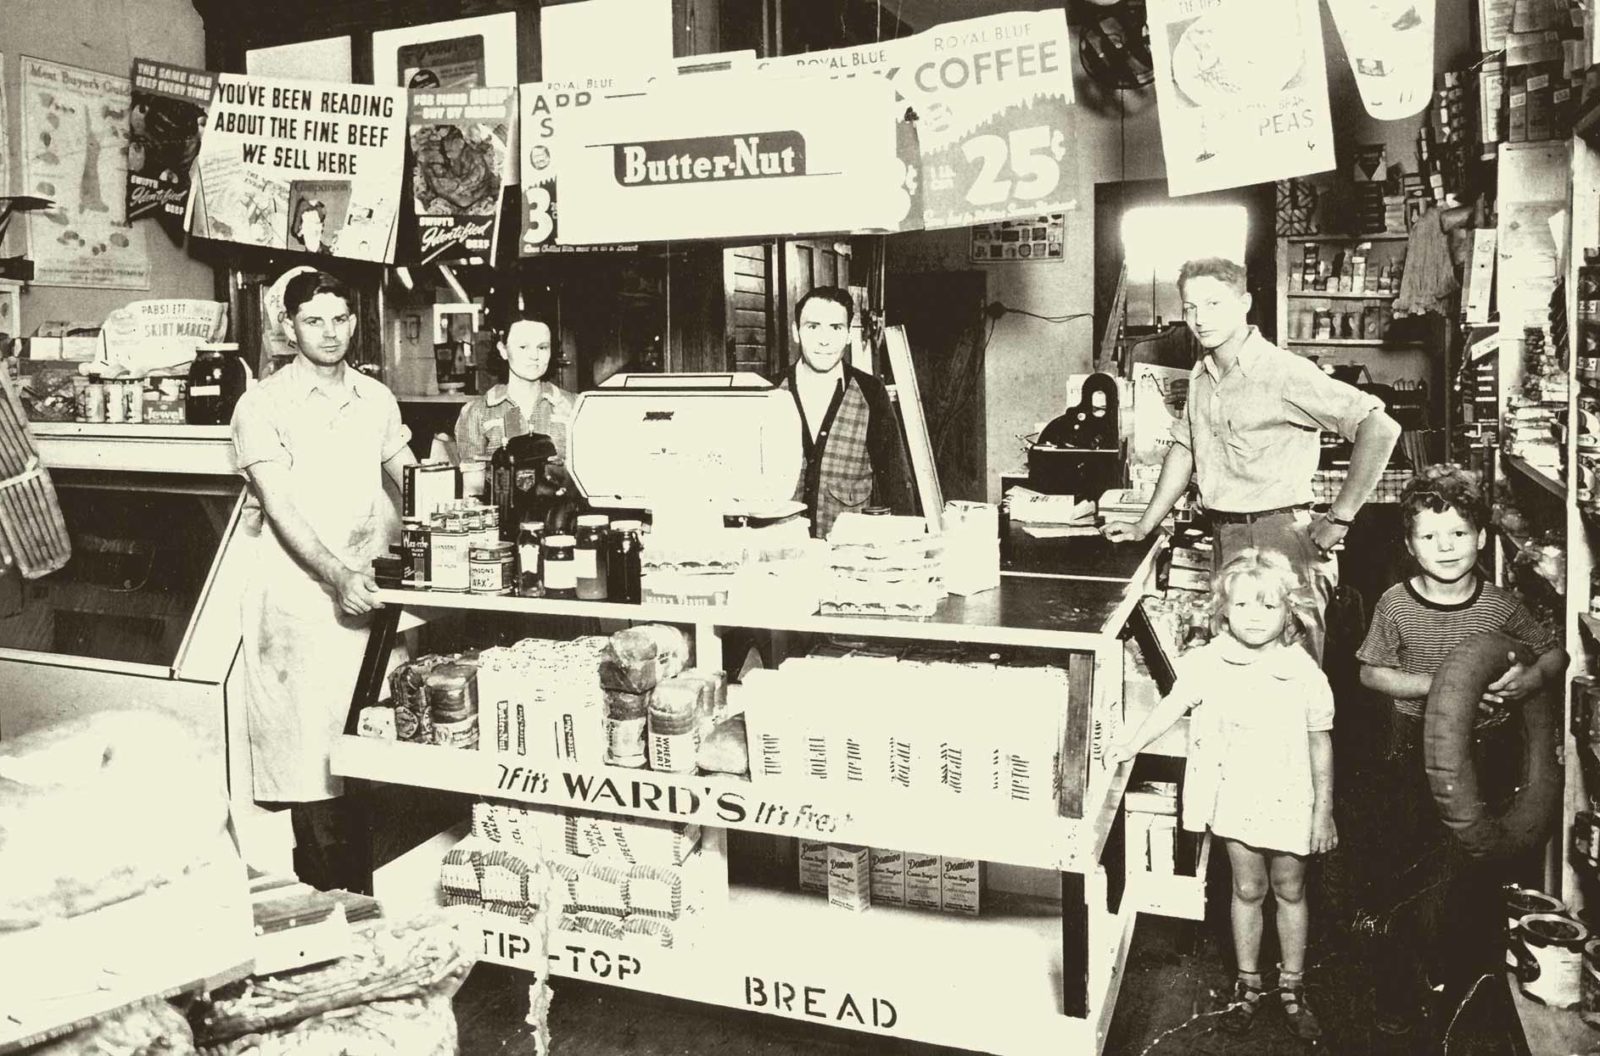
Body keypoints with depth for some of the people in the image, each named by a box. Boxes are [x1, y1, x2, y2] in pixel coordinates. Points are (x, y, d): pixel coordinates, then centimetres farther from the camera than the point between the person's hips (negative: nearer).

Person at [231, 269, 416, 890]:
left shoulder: (376, 399, 13)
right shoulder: (264, 405, -1)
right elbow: (281, 507, -9)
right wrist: (338, 576, -19)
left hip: (370, 589, 4)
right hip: (300, 591, -4)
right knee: (313, 741, -4)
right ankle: (328, 888, 4)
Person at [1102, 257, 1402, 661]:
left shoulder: (1284, 372, -13)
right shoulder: (1201, 377, 12)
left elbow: (1380, 428, -18)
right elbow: (1184, 448, 24)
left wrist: (1339, 519, -17)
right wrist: (1144, 527, 21)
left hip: (1281, 540, -7)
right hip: (1225, 542, 7)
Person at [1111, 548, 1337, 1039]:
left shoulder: (1305, 674, -12)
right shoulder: (1210, 662, -10)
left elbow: (1320, 744, -4)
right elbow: (1173, 705, -4)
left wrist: (1324, 811, -1)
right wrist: (1130, 745, -12)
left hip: (1289, 801, -1)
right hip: (1236, 798, 1)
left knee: (1290, 890, 14)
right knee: (1248, 889, 13)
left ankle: (1292, 986, 31)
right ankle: (1248, 984, 29)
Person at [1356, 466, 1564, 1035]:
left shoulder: (1501, 604, -5)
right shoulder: (1396, 603, -9)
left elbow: (1555, 653, 6)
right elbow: (1371, 673, -5)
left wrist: (1530, 679, -16)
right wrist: (1440, 683, -18)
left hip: (1486, 752, 1)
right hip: (1415, 750, -1)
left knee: (1481, 869, 10)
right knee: (1409, 872, 7)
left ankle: (1472, 978, 33)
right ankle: (1399, 993, 23)